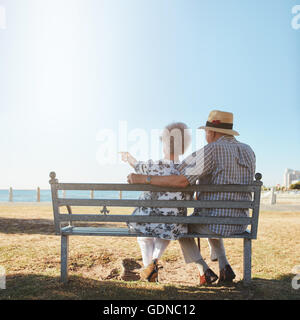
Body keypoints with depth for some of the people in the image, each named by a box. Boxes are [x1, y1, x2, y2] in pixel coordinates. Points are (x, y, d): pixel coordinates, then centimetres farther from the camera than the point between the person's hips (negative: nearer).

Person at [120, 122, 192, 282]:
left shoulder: (152, 166, -13)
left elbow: (138, 166, 11)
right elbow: (187, 199, 5)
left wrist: (128, 157, 33)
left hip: (147, 220, 0)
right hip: (173, 224, 1)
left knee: (143, 232, 36)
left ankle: (148, 266, 30)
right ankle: (155, 260, 16)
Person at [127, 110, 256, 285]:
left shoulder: (211, 150, -15)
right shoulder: (248, 151, 7)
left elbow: (182, 180, -25)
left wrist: (143, 178, -20)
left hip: (214, 221, -6)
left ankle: (204, 270, 13)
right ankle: (225, 267, 22)